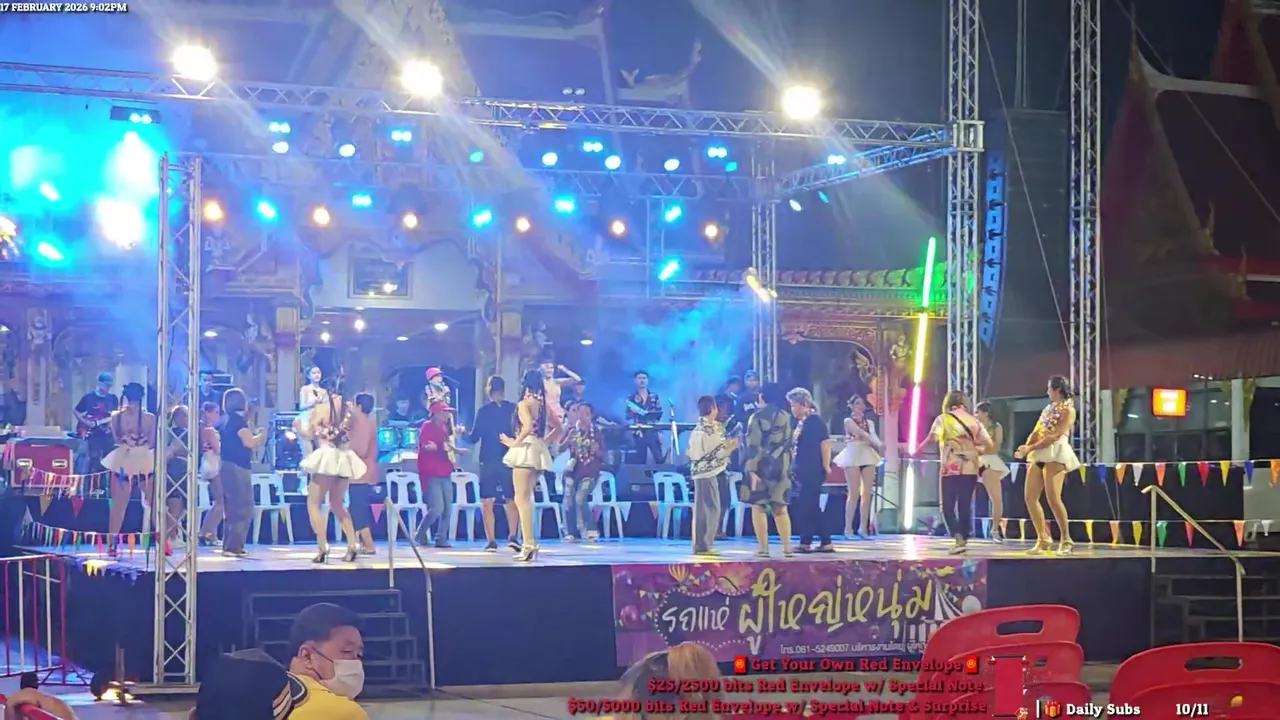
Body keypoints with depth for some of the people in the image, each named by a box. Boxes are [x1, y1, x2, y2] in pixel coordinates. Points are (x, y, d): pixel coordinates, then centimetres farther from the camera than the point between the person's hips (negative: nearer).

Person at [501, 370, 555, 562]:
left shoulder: (524, 403, -9)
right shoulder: (543, 404, 13)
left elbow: (528, 427, -26)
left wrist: (515, 442, -14)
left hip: (525, 450, -8)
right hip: (539, 452, 8)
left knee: (521, 499, -7)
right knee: (527, 498, 15)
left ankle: (529, 544, -14)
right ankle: (530, 543, 14)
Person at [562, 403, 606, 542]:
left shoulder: (596, 432, 3)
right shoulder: (572, 430, 7)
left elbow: (603, 455, 6)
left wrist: (597, 451, -15)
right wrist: (569, 438, -13)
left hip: (589, 472, -3)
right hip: (573, 470, 3)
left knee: (580, 499, -20)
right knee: (568, 500, -8)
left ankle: (590, 531, -9)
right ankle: (570, 533, 1)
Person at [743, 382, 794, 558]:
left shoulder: (757, 417, -7)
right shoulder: (786, 417, 8)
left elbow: (753, 445, -13)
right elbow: (788, 443, 11)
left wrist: (751, 469, -16)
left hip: (762, 466, -4)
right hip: (780, 467, 4)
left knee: (758, 507, 2)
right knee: (780, 508, 9)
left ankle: (763, 548, -3)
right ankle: (787, 547, 1)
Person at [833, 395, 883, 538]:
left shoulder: (869, 422, 16)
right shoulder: (848, 421, 1)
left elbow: (873, 436, -1)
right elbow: (861, 433, -13)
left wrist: (879, 446, -24)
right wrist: (878, 444, -25)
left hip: (868, 456, 5)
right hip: (853, 456, -5)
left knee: (867, 493, 0)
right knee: (854, 493, -9)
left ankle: (863, 528, 4)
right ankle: (848, 528, -5)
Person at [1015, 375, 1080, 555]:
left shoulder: (1068, 409, -2)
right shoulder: (1047, 409, 22)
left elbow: (1055, 436, -12)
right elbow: (1036, 432, 13)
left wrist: (1030, 448, -16)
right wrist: (1025, 447, -7)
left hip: (1055, 454, -8)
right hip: (1038, 455, 8)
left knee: (1053, 498, -17)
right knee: (1030, 498, 1)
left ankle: (1066, 540, -8)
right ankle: (1043, 539, 8)